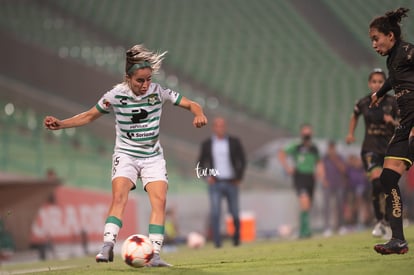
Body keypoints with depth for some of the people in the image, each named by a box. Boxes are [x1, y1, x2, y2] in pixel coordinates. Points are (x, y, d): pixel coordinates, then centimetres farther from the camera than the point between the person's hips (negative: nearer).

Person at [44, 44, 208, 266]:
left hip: (153, 156, 2)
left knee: (159, 200, -15)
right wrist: (59, 124, -9)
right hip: (125, 154, -1)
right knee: (119, 196, -24)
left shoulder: (158, 92, -10)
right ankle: (107, 247, -29)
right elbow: (89, 116, 2)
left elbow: (191, 104, -4)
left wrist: (198, 114, -28)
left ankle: (154, 255, -16)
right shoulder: (116, 95, -11)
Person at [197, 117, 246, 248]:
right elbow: (201, 163, 12)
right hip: (215, 183, 0)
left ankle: (236, 237, 28)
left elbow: (242, 160, 10)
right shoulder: (207, 144, 5)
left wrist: (239, 177, 2)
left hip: (231, 183, 0)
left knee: (234, 214, 5)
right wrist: (207, 176, -3)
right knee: (215, 213, -14)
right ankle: (217, 242, -14)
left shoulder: (234, 142, 5)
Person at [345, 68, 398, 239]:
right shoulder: (363, 103, -1)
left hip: (390, 148, 1)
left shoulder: (392, 102, -4)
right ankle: (379, 222, -10)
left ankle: (387, 223, 23)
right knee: (377, 183, -20)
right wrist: (351, 133, 11)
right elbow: (354, 116, 21)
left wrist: (393, 122, -18)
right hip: (371, 148, -1)